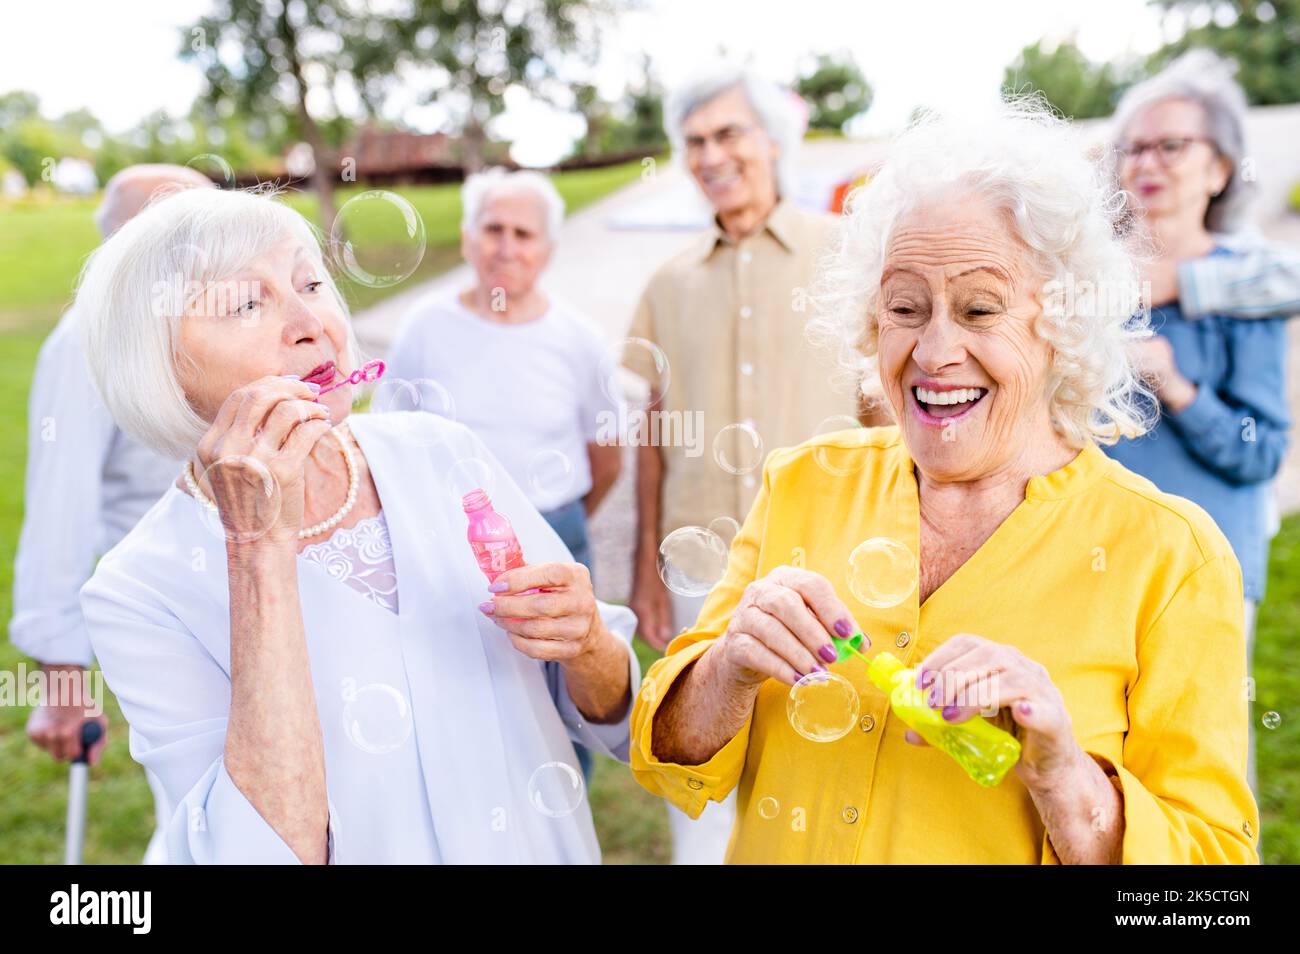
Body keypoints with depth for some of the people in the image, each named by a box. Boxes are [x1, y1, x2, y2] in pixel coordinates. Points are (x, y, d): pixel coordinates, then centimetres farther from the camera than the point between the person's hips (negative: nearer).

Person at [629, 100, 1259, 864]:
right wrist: (731, 668, -27)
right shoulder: (803, 484, -10)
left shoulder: (1168, 551, -15)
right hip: (772, 848, 2)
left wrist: (1064, 778, -31)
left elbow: (1211, 850, -15)